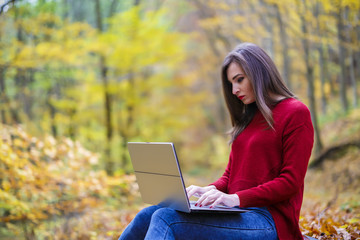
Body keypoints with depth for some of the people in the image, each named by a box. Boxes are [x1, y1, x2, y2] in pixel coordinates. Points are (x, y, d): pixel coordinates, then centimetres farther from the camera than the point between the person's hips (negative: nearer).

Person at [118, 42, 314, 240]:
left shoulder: (295, 114, -2)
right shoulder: (247, 117, 22)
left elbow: (290, 182, -10)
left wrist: (236, 198, -19)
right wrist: (212, 190, -1)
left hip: (269, 221, -7)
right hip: (238, 214, 7)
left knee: (167, 219, -27)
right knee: (149, 214, -14)